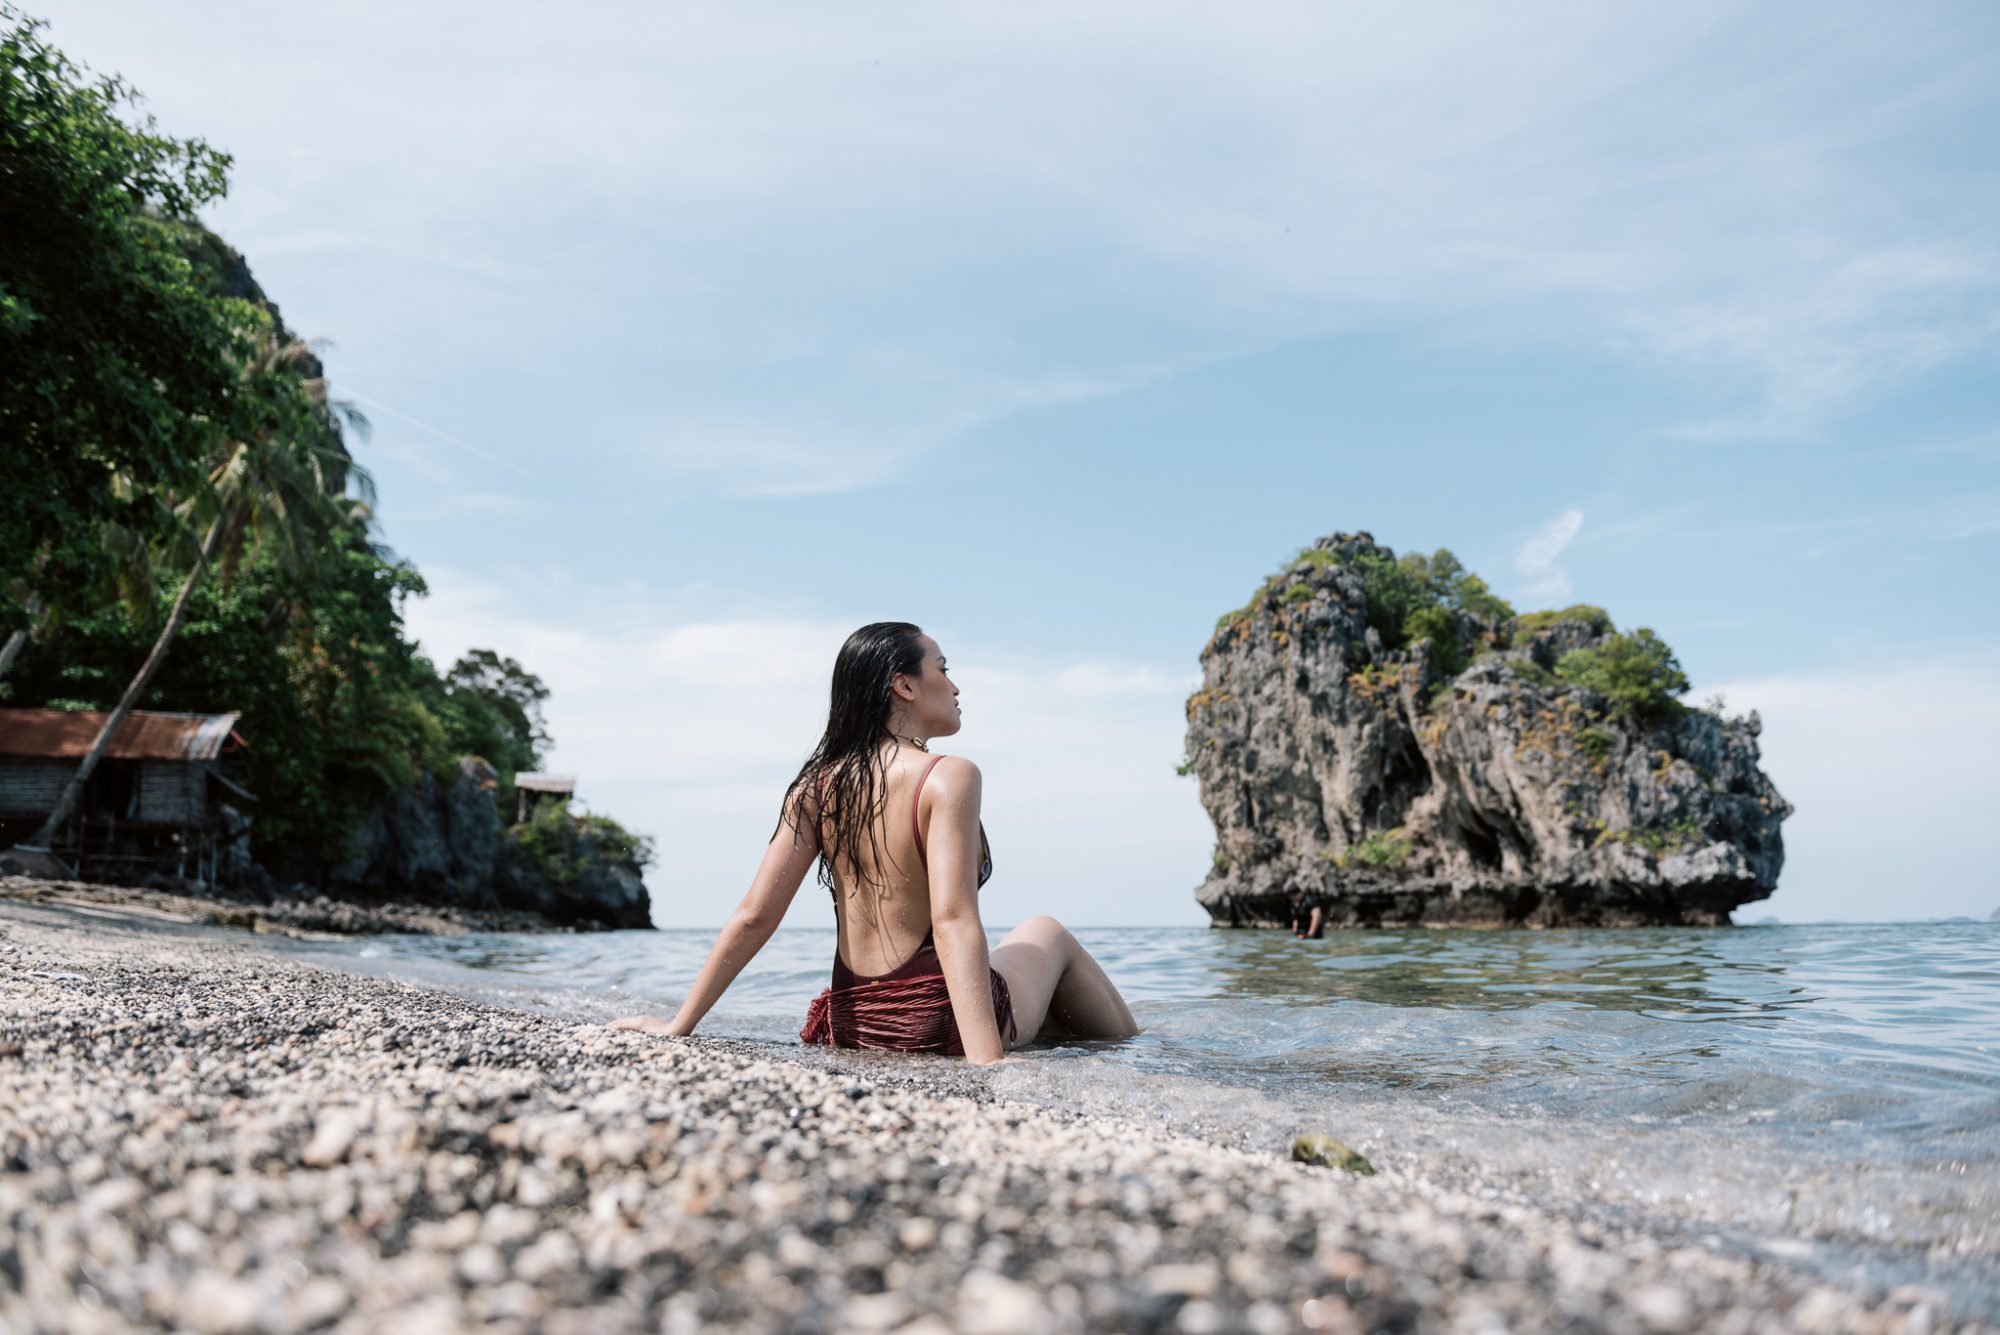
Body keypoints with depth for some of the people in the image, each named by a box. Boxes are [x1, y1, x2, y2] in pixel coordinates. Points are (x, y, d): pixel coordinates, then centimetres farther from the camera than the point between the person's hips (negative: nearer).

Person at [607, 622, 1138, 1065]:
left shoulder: (817, 785, 0)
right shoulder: (948, 776, -16)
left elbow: (753, 916, -4)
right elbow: (954, 922, -27)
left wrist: (678, 1024, 0)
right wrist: (989, 1065, -33)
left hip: (848, 1024, 5)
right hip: (936, 1022, -5)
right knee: (1046, 934, 29)